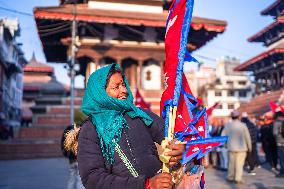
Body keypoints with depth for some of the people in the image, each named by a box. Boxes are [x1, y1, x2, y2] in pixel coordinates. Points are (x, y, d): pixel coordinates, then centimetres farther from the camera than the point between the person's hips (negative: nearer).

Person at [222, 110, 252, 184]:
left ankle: (230, 177, 21)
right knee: (239, 164, 3)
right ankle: (238, 178, 3)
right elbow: (247, 137, -4)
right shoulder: (243, 125, -10)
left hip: (231, 147, 3)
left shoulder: (228, 125, -5)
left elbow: (223, 135, 0)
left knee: (231, 163, 13)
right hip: (241, 148, -2)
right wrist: (249, 147, 8)